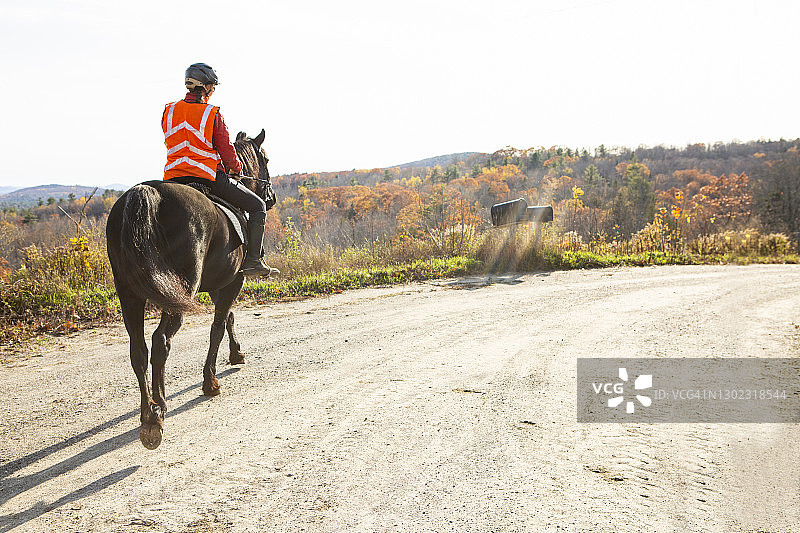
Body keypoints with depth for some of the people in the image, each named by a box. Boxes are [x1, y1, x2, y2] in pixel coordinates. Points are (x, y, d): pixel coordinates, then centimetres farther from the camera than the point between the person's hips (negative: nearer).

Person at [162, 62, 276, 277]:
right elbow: (228, 154, -8)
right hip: (209, 177, -5)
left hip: (174, 177, 5)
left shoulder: (168, 112, 6)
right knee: (258, 206, 7)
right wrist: (236, 167, 13)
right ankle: (252, 261, -2)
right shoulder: (213, 114, -9)